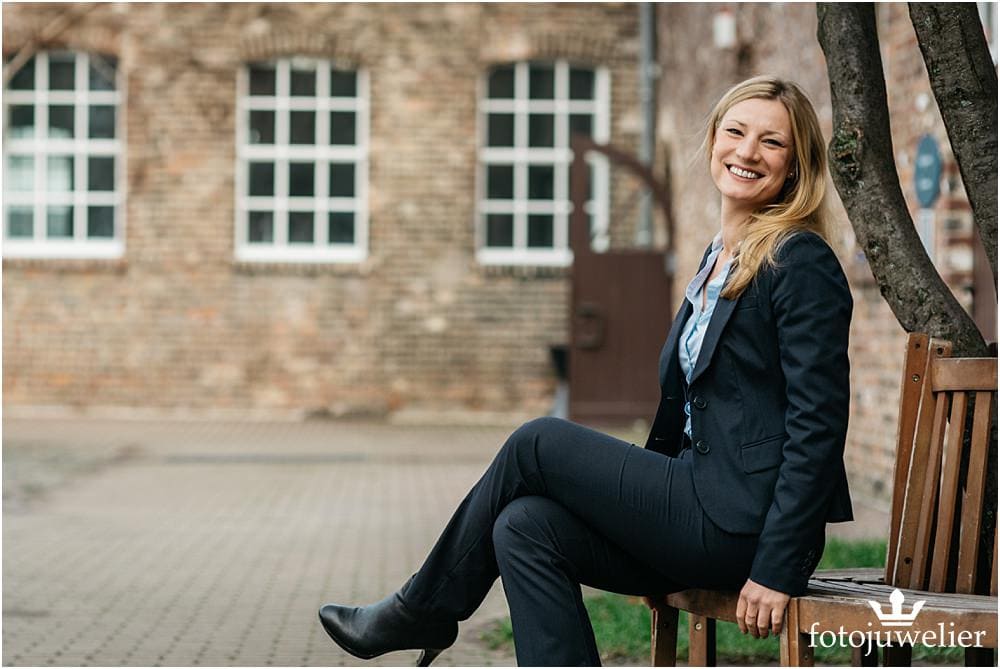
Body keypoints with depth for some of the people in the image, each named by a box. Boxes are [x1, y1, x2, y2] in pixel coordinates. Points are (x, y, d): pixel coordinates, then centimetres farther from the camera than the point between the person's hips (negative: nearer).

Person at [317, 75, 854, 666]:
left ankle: (424, 611, 12)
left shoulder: (803, 263, -11)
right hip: (707, 508, 8)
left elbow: (818, 421, -17)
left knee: (538, 443, -6)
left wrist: (778, 570, -21)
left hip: (745, 525, -8)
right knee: (527, 527, -8)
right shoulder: (719, 258, 17)